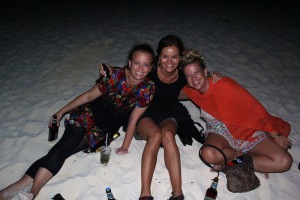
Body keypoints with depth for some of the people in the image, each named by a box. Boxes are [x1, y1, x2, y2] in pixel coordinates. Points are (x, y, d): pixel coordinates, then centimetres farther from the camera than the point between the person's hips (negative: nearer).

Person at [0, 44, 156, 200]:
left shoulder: (148, 89, -14)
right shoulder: (116, 75, -14)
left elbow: (132, 121, -9)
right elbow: (89, 95, -3)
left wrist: (124, 148, -11)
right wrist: (62, 111, 0)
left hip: (105, 130, -1)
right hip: (88, 114, 1)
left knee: (63, 150, -18)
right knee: (63, 146, -23)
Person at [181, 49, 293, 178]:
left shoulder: (224, 85, -20)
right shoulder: (191, 92, -7)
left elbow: (254, 108, -13)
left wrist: (275, 136, -7)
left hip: (246, 129, -1)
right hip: (221, 132, 2)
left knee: (284, 161, -19)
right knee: (209, 154, -34)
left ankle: (231, 163, -9)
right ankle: (246, 155, -6)